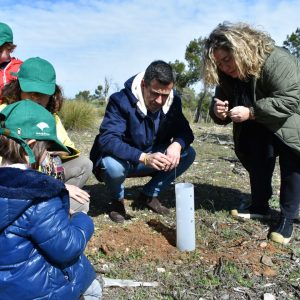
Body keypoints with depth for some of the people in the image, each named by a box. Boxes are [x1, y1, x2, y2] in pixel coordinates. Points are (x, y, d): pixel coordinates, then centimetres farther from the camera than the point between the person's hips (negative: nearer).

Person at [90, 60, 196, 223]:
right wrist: (144, 157, -49)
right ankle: (117, 200, -2)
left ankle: (149, 195, 3)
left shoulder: (173, 101, -10)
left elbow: (184, 131, -5)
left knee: (188, 154, -13)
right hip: (122, 160, -4)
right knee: (112, 165, -38)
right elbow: (107, 139, -35)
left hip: (150, 161, 5)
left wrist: (177, 144, -31)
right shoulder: (121, 100, -26)